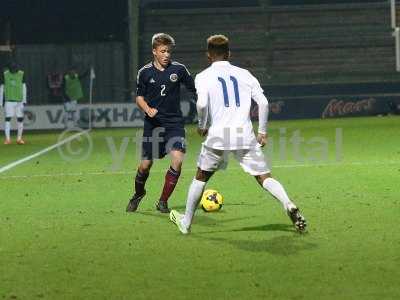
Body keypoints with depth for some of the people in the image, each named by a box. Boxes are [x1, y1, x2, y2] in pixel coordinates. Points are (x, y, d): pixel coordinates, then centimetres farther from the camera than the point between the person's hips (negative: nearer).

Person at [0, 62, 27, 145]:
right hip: (9, 100, -2)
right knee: (8, 118, -9)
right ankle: (7, 138, -9)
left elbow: (24, 87, 5)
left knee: (20, 119, 2)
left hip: (19, 100, 2)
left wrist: (24, 100, 0)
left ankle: (19, 138, 12)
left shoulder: (21, 74, 2)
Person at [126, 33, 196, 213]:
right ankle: (138, 194, 34)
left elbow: (194, 90, 9)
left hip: (174, 123, 0)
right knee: (146, 164, 1)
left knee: (177, 159, -19)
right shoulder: (145, 72, 0)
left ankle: (163, 202, -4)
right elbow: (139, 97, 8)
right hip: (153, 123, 0)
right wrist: (147, 109, -11)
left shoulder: (179, 69, -1)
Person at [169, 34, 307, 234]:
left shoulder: (203, 77, 4)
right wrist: (262, 132, 11)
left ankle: (186, 222, 25)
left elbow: (202, 104, -14)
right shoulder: (244, 74, 12)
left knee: (201, 177, 18)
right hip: (245, 135, 1)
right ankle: (289, 205, -23)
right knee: (264, 177, 2)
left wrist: (202, 126, 4)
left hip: (218, 135, -1)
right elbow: (263, 103, 4)